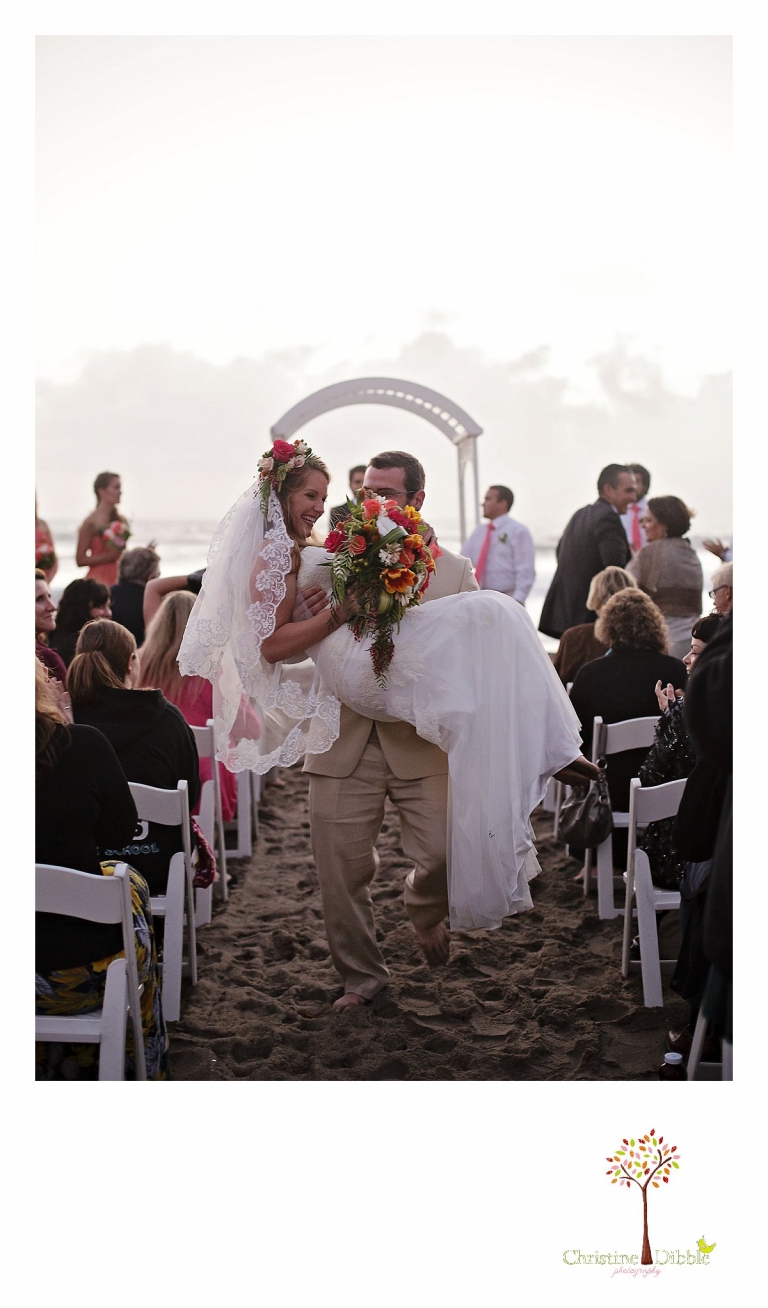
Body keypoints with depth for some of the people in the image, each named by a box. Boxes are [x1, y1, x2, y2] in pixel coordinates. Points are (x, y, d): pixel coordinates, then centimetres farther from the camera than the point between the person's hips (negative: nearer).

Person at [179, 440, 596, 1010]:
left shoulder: (452, 571, 8)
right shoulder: (330, 562, 7)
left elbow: (475, 653, 3)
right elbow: (271, 646, 1)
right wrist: (341, 612, -13)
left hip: (422, 738, -1)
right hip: (345, 740, 1)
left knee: (448, 854, -11)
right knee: (341, 870, 3)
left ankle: (425, 906, 25)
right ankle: (362, 974, 26)